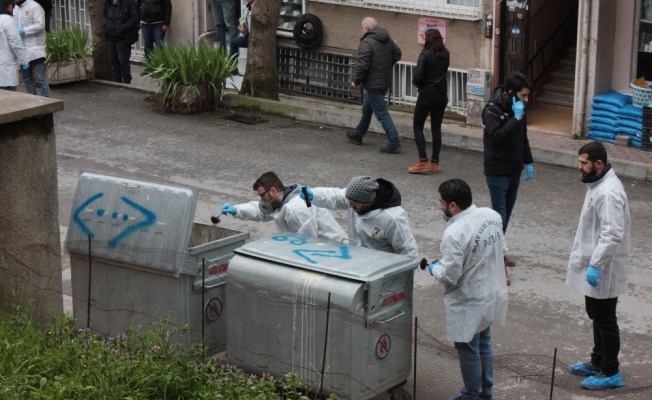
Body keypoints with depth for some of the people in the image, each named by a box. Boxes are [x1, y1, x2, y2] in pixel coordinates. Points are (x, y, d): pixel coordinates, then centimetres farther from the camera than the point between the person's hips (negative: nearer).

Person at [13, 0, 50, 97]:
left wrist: (23, 31, -23)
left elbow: (40, 25, -17)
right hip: (22, 51, 8)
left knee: (40, 78, -7)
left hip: (35, 50, -8)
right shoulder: (15, 9, 15)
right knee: (27, 79, 12)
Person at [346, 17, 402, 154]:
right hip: (385, 80, 9)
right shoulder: (387, 40, 6)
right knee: (367, 109, 24)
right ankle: (358, 135, 39)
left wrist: (356, 81, -9)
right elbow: (397, 54, 16)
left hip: (374, 83, -9)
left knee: (382, 114, -7)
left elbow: (362, 66, -23)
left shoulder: (366, 43, -20)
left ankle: (394, 143, -10)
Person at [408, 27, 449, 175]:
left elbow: (418, 75, -18)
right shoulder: (445, 55, 4)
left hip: (427, 95, -5)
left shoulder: (425, 54, -14)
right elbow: (444, 72, 12)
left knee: (418, 127, 5)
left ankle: (423, 162, -4)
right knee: (436, 128, 11)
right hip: (442, 95, 6)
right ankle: (434, 163, 12)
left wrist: (416, 83, 1)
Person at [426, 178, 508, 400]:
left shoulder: (454, 234, -30)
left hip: (470, 303, -8)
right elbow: (502, 249, 8)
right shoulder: (492, 215, -6)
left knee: (469, 352, 11)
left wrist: (434, 269, -5)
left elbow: (449, 277, -25)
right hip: (492, 294, 8)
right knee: (484, 344, 26)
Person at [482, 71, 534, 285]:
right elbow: (497, 137, -31)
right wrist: (516, 118, -30)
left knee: (506, 213, 16)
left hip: (514, 169, 8)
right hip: (497, 171, -8)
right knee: (499, 215, -7)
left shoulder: (517, 108, 5)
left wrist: (528, 162, 17)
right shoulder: (493, 109, -19)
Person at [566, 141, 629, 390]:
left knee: (605, 319, 0)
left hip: (604, 269, -10)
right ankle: (598, 362, 34)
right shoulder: (598, 184, 8)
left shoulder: (608, 193, -25)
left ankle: (610, 373, 10)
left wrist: (595, 265, -28)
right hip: (593, 263, 10)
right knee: (596, 315, 21)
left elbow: (612, 235, -29)